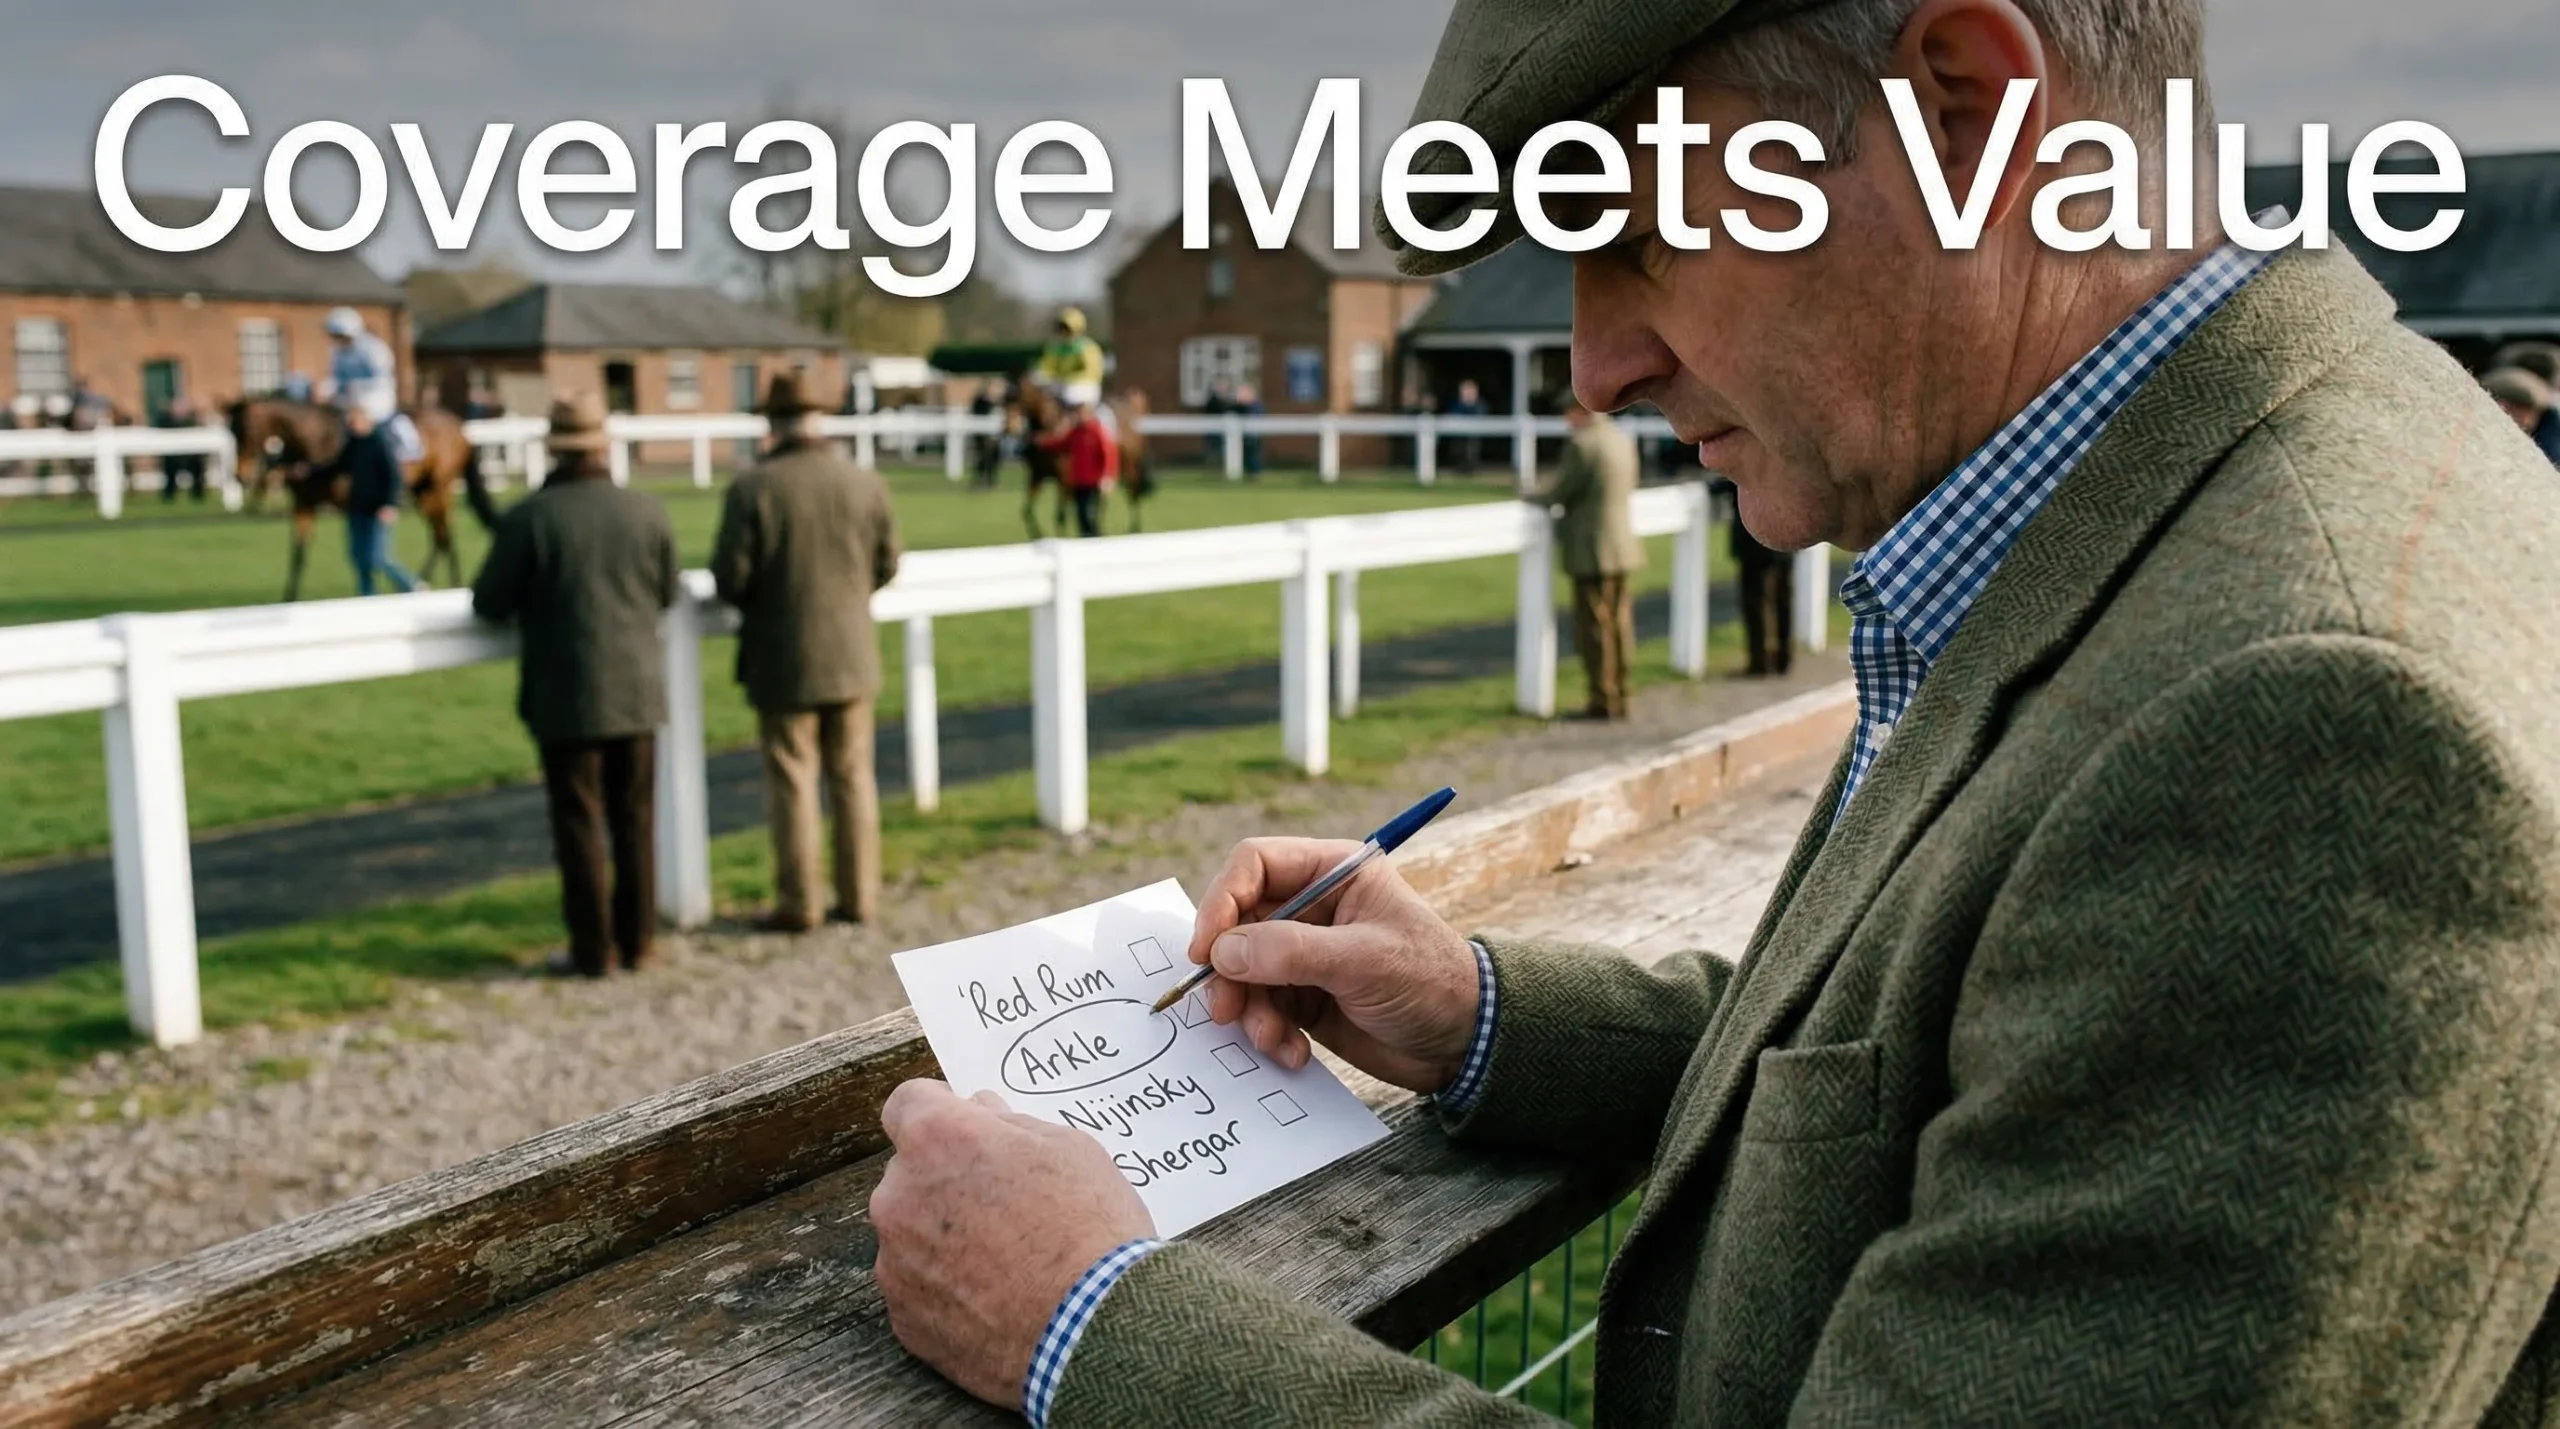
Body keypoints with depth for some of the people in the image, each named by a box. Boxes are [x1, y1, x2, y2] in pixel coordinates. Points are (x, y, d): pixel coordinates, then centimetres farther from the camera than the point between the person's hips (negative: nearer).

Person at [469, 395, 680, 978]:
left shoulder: (528, 519, -12)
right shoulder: (648, 512, -2)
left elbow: (489, 603, -6)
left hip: (567, 700, -3)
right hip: (638, 692, 3)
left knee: (580, 825, 5)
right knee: (635, 820, 11)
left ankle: (593, 950, 9)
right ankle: (636, 944, 17)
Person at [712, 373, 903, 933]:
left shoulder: (752, 490, -13)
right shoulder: (865, 483, -2)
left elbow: (731, 578, -12)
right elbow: (885, 566, 5)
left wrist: (757, 605, 10)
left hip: (784, 661, -3)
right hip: (852, 655, 4)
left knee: (792, 782, 4)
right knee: (852, 776, 12)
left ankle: (798, 903, 9)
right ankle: (858, 896, 16)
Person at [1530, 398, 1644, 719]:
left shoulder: (1582, 444, -16)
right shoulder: (1623, 438, 10)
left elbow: (1560, 491, -12)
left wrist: (1533, 498, 8)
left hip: (1592, 552, -8)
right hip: (1622, 545, 8)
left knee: (1595, 627, -2)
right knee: (1619, 624, 13)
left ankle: (1603, 702, 1)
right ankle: (1621, 697, 19)